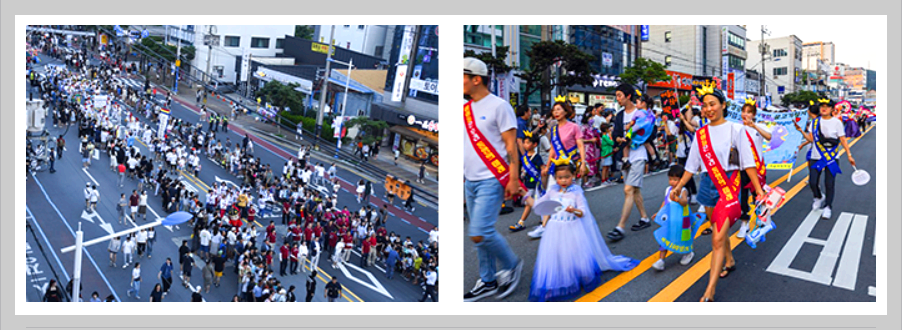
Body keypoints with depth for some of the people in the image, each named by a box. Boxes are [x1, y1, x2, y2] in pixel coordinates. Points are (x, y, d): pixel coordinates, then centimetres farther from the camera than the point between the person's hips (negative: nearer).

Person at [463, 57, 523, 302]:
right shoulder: (465, 109, 13)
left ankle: (512, 265, 10)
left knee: (480, 233, -14)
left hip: (491, 180, -7)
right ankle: (488, 282, 23)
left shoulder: (499, 106, -8)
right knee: (480, 234, 11)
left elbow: (511, 145, -10)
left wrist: (513, 179, -15)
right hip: (470, 181, 7)